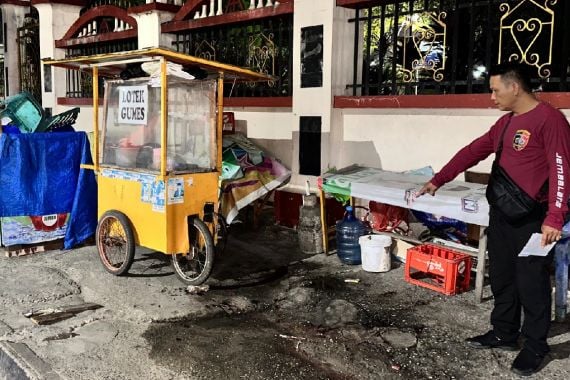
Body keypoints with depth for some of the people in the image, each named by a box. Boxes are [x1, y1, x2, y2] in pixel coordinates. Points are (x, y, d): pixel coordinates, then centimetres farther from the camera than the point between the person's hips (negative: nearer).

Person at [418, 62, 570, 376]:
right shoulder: (505, 122, 13)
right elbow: (472, 152, 18)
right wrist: (438, 180, 18)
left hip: (533, 218, -8)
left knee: (531, 283, 2)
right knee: (501, 277, 16)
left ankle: (534, 347, 17)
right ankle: (504, 333, 30)